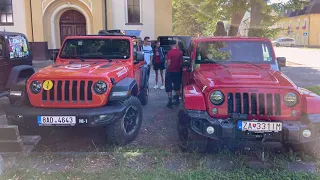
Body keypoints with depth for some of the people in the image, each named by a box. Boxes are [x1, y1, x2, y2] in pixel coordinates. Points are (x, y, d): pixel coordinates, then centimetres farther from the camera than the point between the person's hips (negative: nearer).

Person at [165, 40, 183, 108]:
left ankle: (170, 102, -1)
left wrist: (166, 70, -4)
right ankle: (177, 100, 25)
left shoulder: (170, 52, -16)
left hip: (170, 72, -5)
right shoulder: (180, 52, -1)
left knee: (169, 87, 2)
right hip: (178, 71, 5)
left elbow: (168, 63, -16)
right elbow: (181, 62, 6)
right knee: (177, 86, 16)